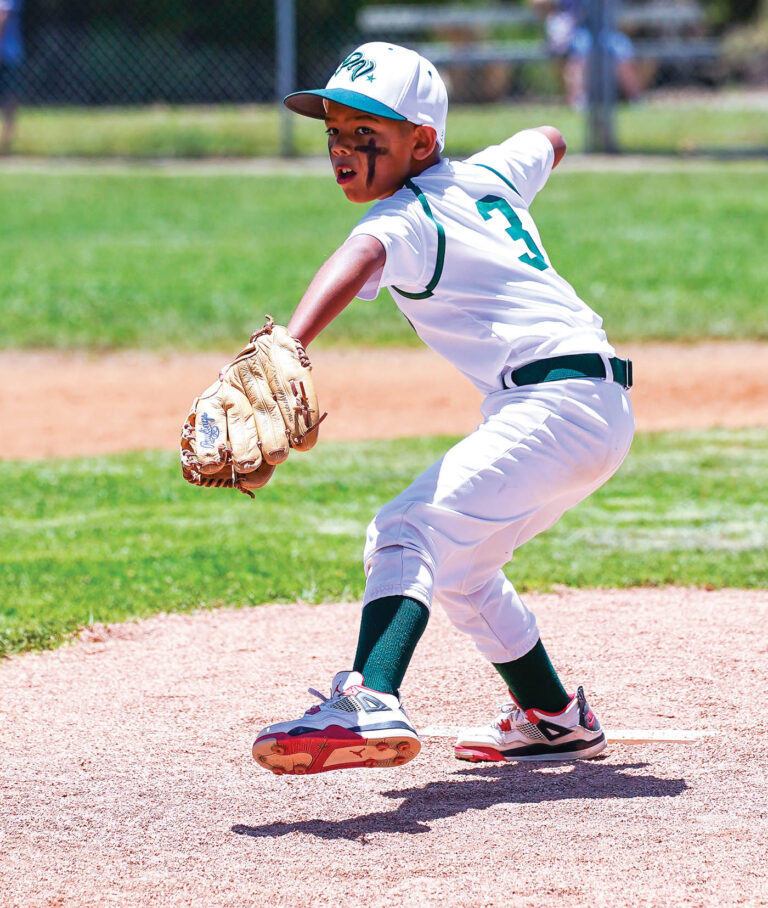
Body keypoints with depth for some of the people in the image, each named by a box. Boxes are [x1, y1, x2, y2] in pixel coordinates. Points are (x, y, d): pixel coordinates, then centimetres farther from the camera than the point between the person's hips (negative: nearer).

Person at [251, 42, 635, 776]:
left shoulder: (408, 219, -10)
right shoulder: (486, 175, 15)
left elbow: (358, 262, -34)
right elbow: (548, 142, 38)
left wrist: (285, 348, -51)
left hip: (554, 401, -10)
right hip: (598, 411, 10)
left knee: (408, 532, -27)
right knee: (455, 561, 27)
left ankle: (370, 706, -51)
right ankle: (555, 718, 38)